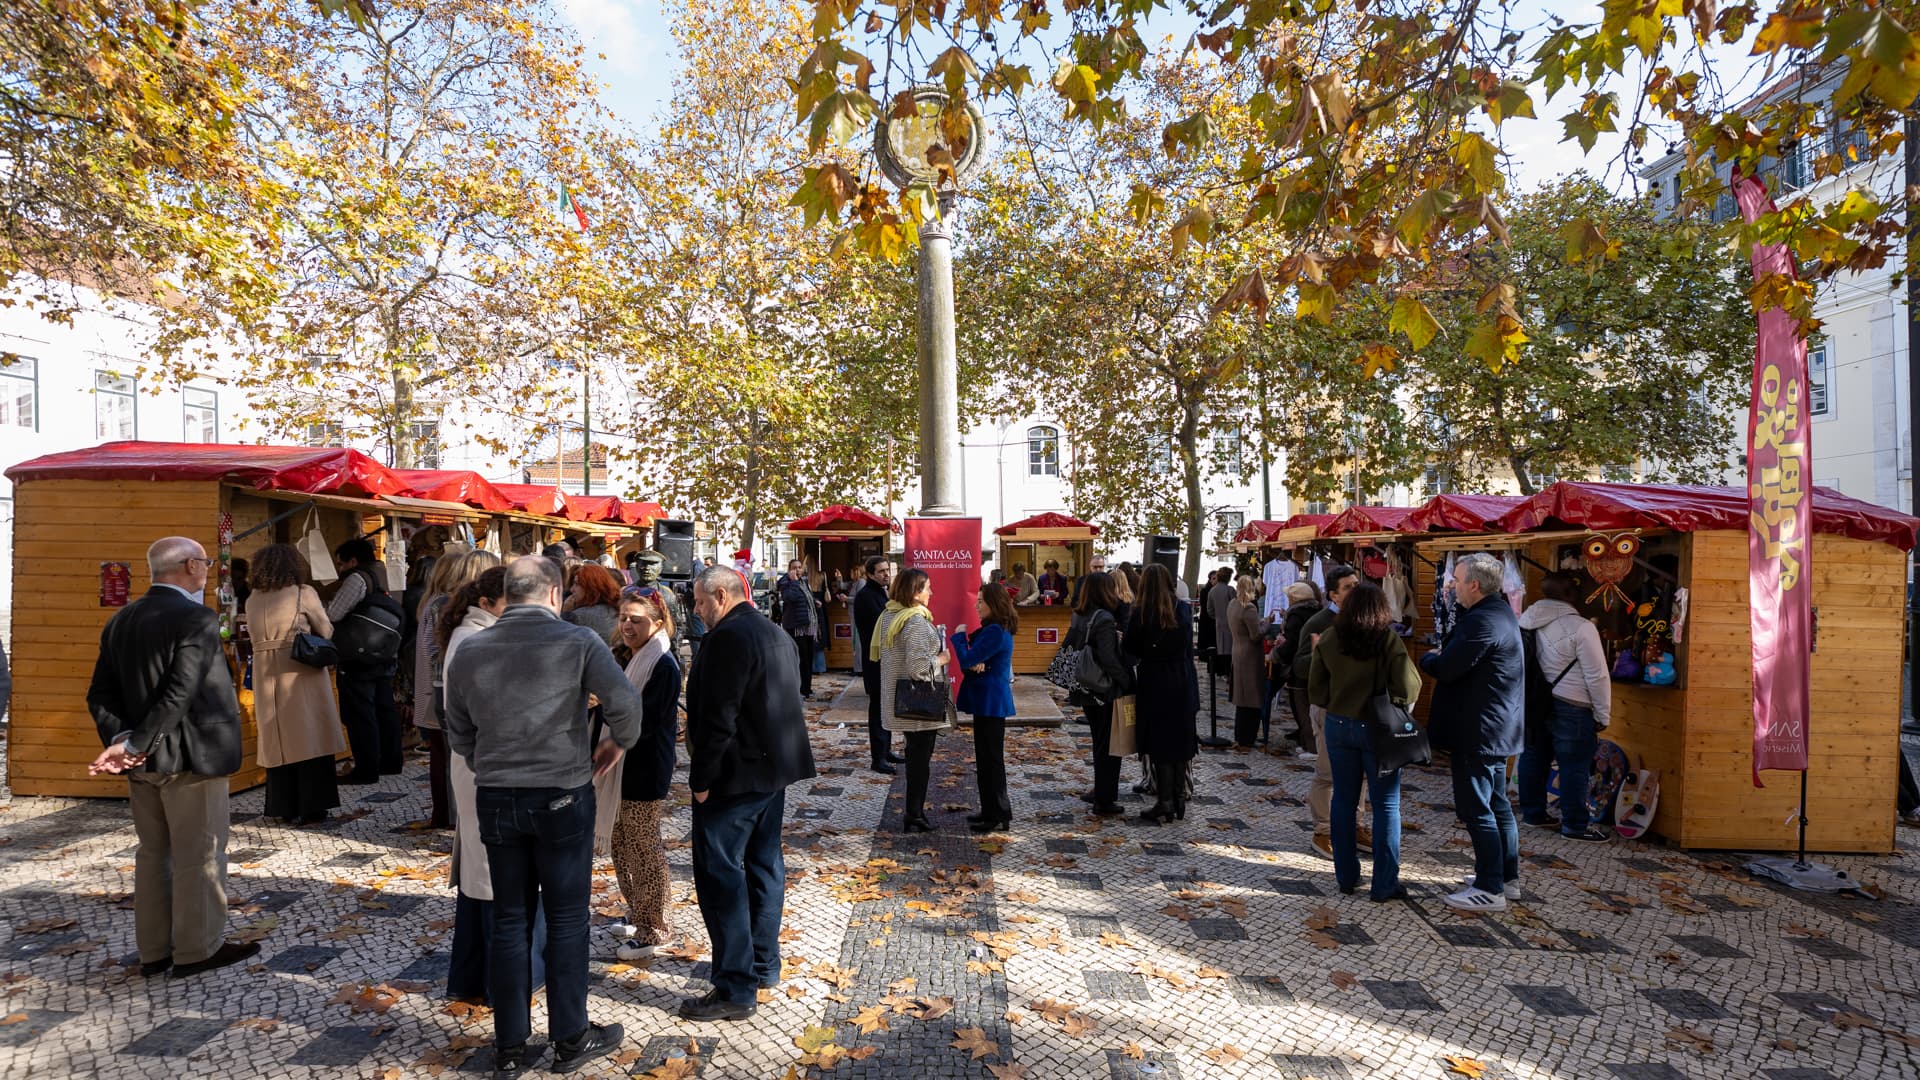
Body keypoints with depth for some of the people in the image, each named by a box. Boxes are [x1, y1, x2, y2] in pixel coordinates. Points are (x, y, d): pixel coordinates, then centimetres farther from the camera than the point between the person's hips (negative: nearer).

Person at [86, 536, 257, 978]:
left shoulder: (120, 621, 9)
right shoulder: (197, 619, -18)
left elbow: (101, 693, 4)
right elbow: (180, 693, -24)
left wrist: (121, 737, -7)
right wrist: (134, 744, -18)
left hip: (143, 760, 8)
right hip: (189, 758, -8)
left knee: (153, 853, 17)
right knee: (199, 856, 4)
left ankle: (153, 951, 26)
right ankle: (197, 950, 12)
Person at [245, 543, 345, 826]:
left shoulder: (253, 600, 6)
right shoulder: (304, 593, -6)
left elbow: (255, 637, 8)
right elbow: (326, 632, 0)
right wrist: (320, 613, 20)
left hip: (267, 678, 4)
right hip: (302, 677, -4)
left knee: (278, 742, 10)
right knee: (309, 739, 3)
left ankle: (285, 808, 17)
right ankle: (310, 807, 6)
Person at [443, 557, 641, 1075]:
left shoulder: (469, 651, 1)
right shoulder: (578, 641, -11)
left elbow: (458, 734, 9)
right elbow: (624, 702, -19)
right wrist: (618, 742, 0)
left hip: (495, 798, 4)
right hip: (562, 795, -3)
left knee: (508, 920, 14)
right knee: (566, 919, 9)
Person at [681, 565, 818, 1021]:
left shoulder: (728, 638, -18)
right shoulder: (777, 634, 12)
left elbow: (718, 717, -22)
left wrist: (701, 778, -16)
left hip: (736, 776, -10)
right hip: (776, 768, 10)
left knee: (721, 875, -3)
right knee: (765, 866, 17)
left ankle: (735, 990, 2)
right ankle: (764, 966, 29)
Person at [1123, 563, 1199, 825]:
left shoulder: (1141, 612, -12)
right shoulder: (1184, 609, -2)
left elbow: (1129, 649, -5)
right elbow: (1189, 647, 5)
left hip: (1155, 683, -3)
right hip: (1183, 682, 4)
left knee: (1159, 744, 4)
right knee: (1181, 741, 14)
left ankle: (1165, 804, 7)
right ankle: (1179, 800, 22)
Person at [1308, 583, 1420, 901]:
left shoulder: (1328, 641, -1)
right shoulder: (1389, 640, -12)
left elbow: (1315, 691, 2)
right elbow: (1408, 688, -15)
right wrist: (1388, 700, 4)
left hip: (1338, 726, 4)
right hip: (1377, 729, -4)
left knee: (1344, 800, 13)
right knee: (1386, 805, 6)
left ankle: (1346, 877, 22)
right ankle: (1384, 884, 10)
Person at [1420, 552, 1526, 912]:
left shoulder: (1482, 621, -23)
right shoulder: (1500, 611, 12)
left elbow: (1446, 669, -23)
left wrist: (1428, 657, -4)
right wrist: (1441, 656, 1)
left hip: (1477, 730, -11)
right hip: (1497, 727, 11)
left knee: (1476, 809, -3)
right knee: (1498, 803, 19)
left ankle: (1490, 890, 3)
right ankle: (1507, 877, 30)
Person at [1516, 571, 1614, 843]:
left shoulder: (1525, 620, 1)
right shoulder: (1580, 627, -18)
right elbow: (1597, 676, -14)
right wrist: (1603, 715, -4)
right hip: (1571, 709, -7)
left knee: (1533, 759, 15)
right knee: (1574, 767, 4)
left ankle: (1533, 813, 27)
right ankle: (1575, 825, 12)